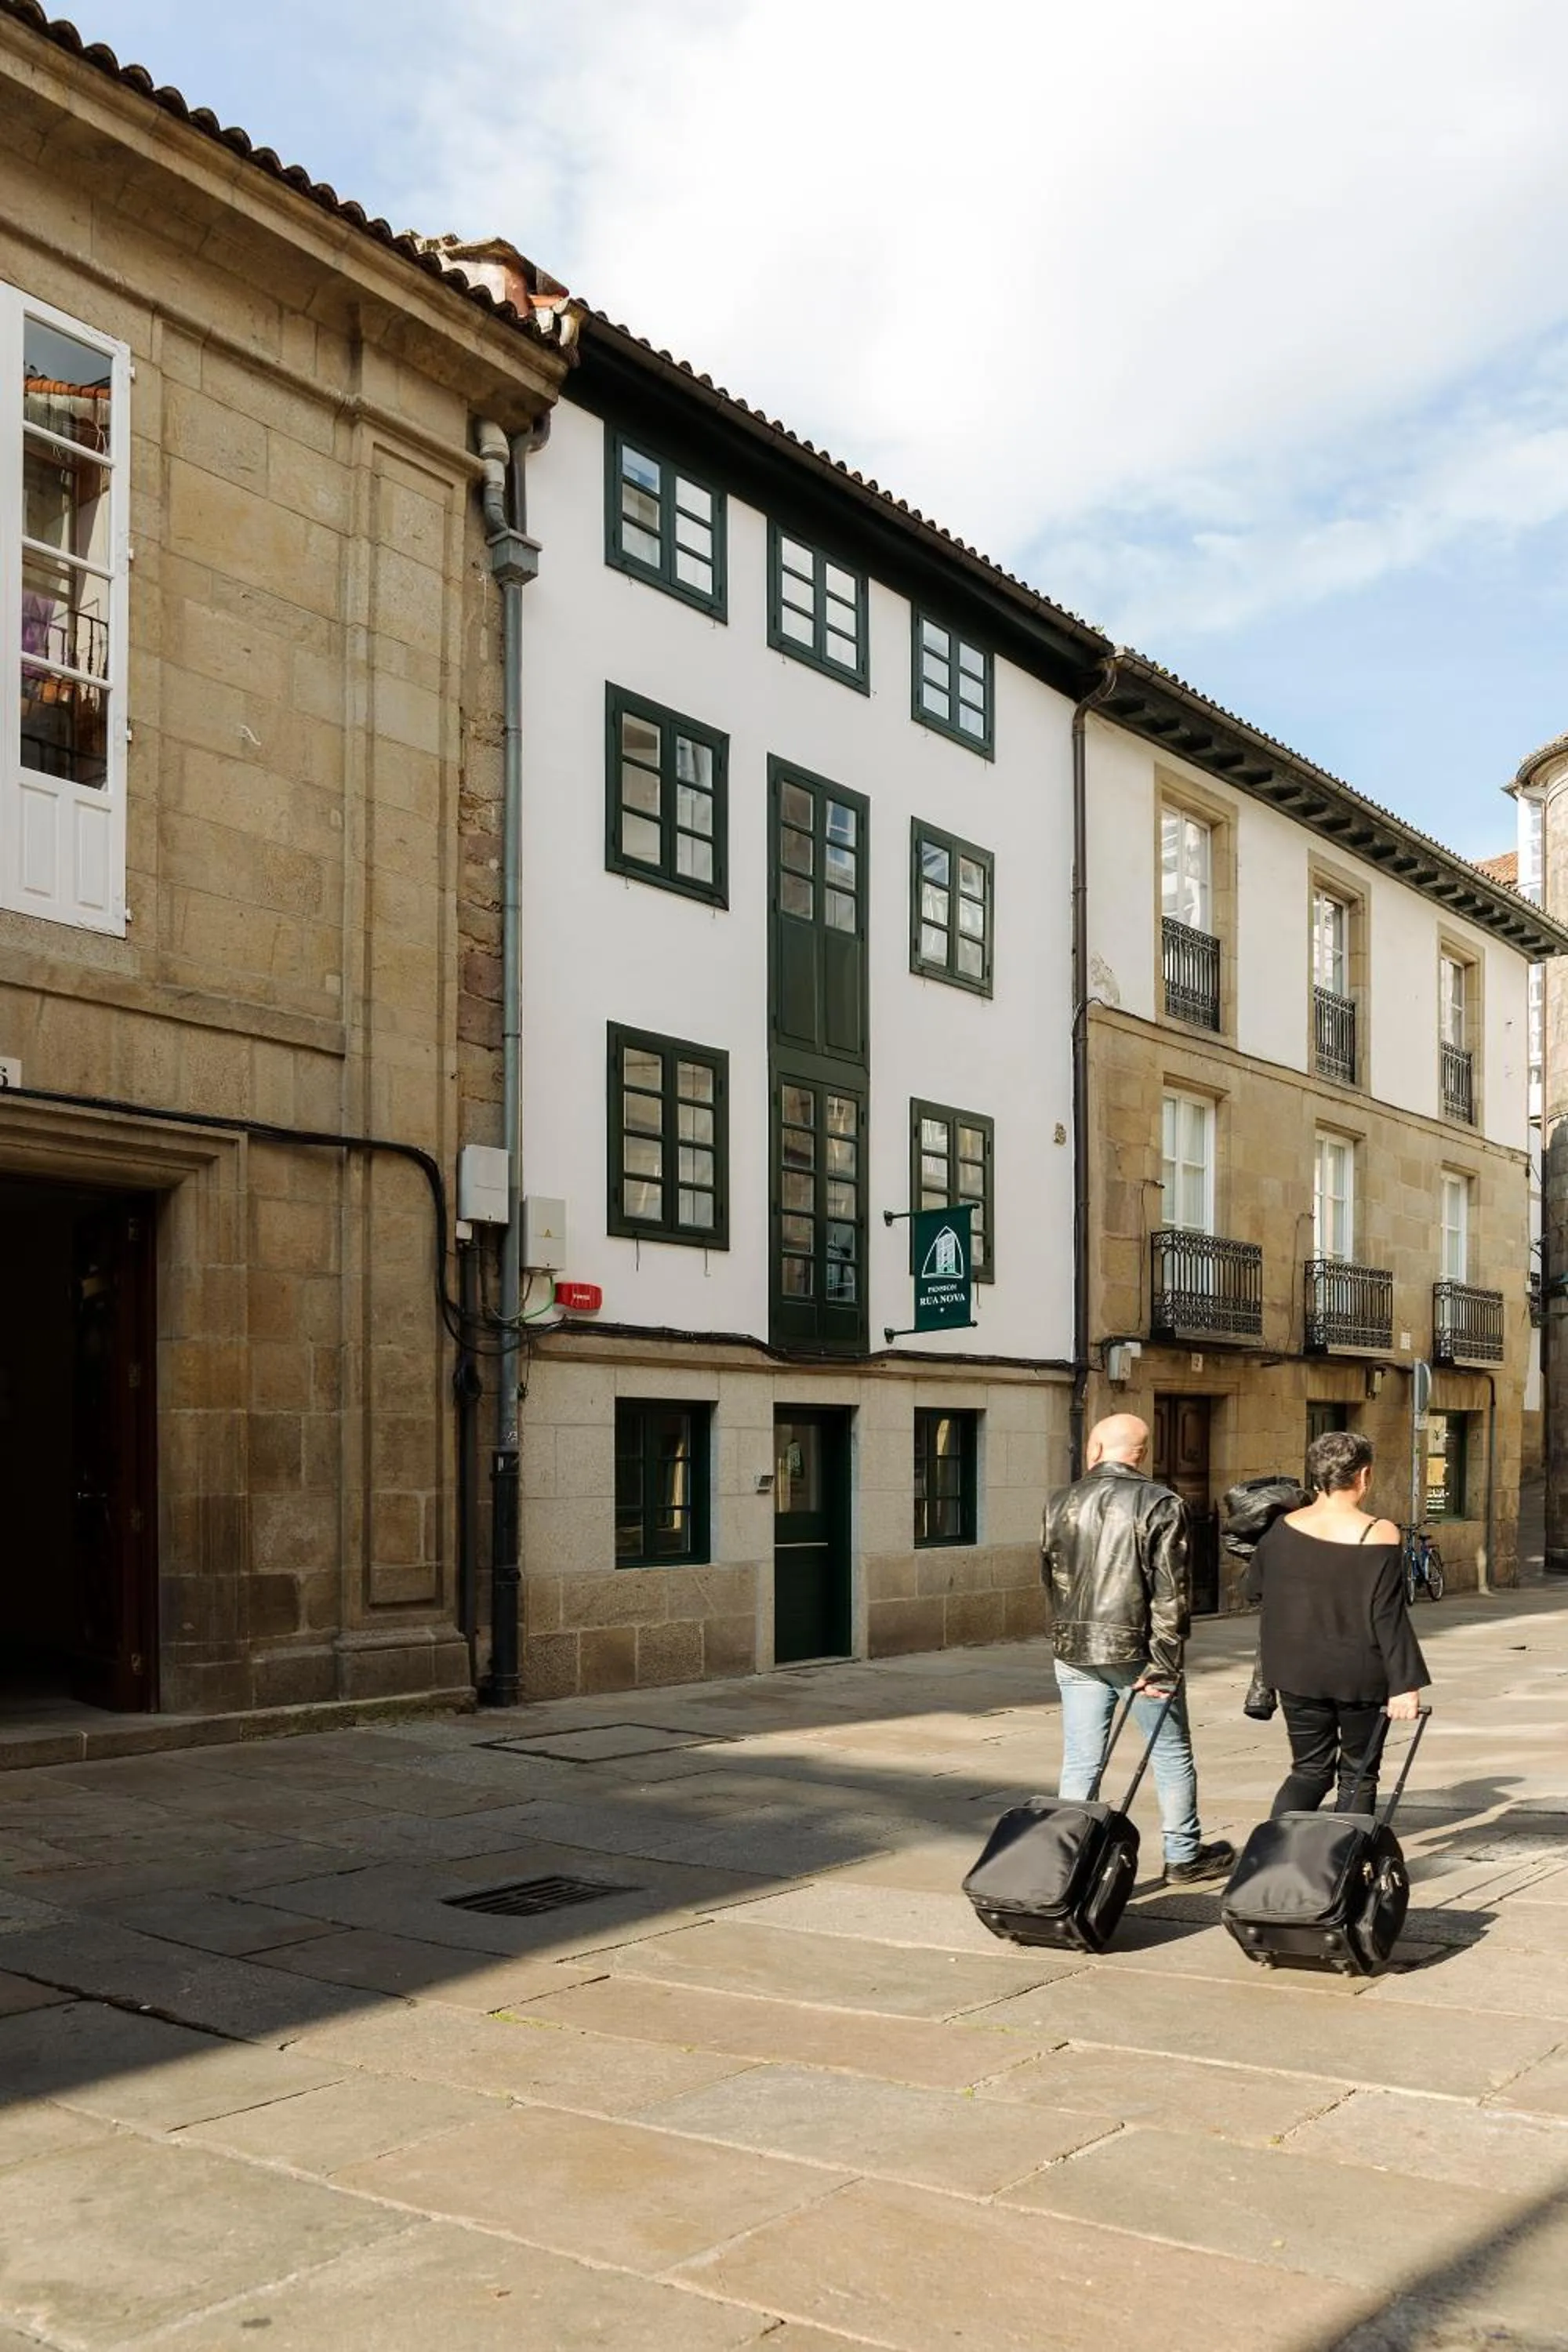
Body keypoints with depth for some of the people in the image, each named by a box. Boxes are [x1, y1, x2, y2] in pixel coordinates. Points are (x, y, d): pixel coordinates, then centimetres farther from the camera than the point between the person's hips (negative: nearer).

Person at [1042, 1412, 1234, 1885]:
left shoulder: (1061, 1504, 4)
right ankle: (1183, 1856, 26)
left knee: (1079, 1762, 7)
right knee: (1171, 1753, 14)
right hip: (1137, 1649, -3)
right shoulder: (1161, 1504, -8)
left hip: (1074, 1649, 3)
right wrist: (1163, 1665, -11)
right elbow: (1171, 1592, -13)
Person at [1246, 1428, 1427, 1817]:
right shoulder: (1379, 1536, -14)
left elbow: (1254, 1588, 10)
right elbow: (1389, 1617, -15)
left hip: (1297, 1671, 4)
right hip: (1360, 1675, -4)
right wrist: (1405, 1683, -11)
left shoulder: (1285, 1527, -2)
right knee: (1357, 1774, 12)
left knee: (1310, 1769, 15)